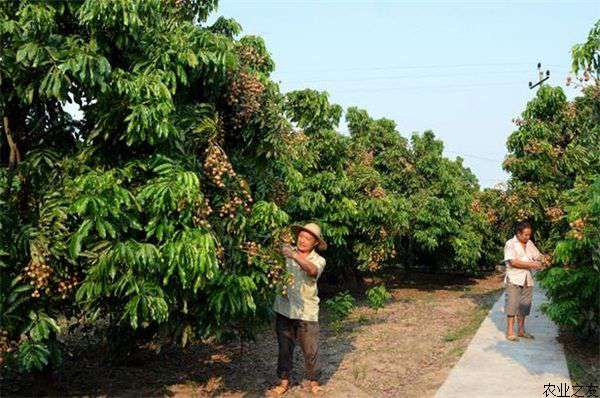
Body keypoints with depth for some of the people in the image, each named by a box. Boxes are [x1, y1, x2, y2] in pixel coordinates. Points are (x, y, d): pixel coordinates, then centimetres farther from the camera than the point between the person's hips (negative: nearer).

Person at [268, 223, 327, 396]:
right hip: (284, 309, 1)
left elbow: (312, 270, -26)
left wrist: (294, 256, -39)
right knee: (285, 348, 11)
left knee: (310, 350, 6)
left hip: (306, 312, -1)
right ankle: (284, 381, 24)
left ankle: (313, 381, 25)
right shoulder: (286, 252, 3)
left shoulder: (318, 260, -3)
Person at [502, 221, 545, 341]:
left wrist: (540, 261, -6)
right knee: (512, 304, -7)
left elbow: (538, 257, 18)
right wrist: (532, 265, -16)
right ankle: (510, 332, -3)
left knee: (524, 305, 9)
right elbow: (513, 262, -16)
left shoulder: (529, 243, 13)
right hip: (514, 279, -6)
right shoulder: (510, 244, -7)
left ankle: (521, 330, 17)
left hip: (527, 279, 6)